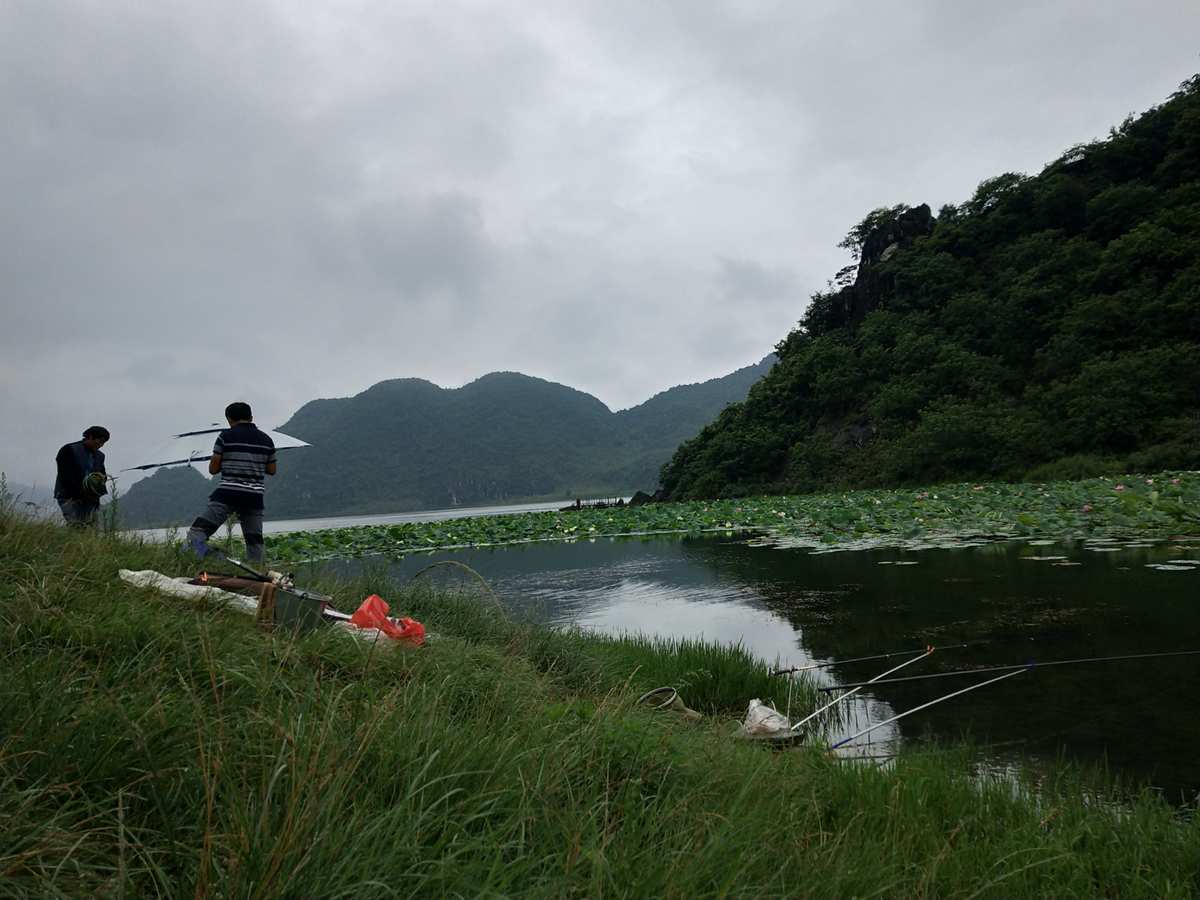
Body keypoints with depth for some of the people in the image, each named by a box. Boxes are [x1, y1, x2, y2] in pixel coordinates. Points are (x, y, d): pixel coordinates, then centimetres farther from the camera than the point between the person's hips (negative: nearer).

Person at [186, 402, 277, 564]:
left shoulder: (226, 436, 0)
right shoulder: (266, 440, 10)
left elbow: (213, 469, 1)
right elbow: (271, 470, 15)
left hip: (226, 495, -3)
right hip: (254, 496, 4)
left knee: (196, 532, -7)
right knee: (254, 540, 12)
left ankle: (199, 546, -36)